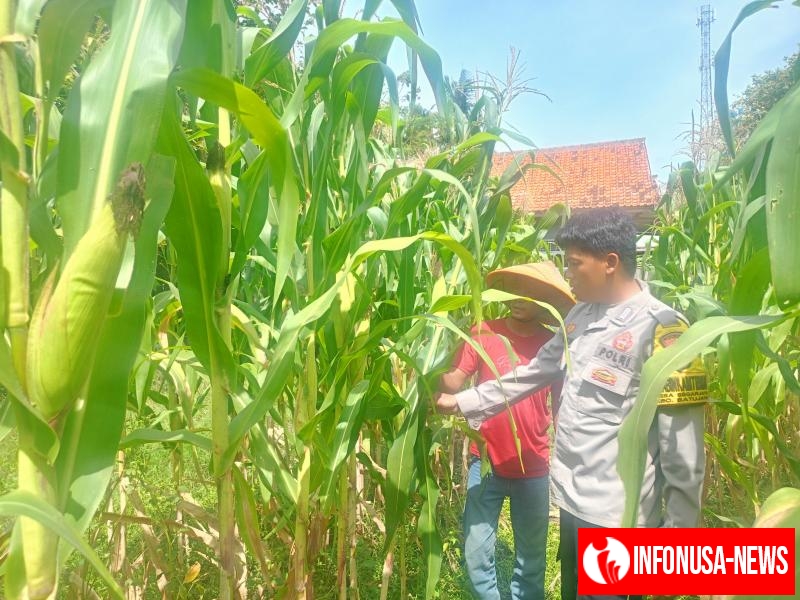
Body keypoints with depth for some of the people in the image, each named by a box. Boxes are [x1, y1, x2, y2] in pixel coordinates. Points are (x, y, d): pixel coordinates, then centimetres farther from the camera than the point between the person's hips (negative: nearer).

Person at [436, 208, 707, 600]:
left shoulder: (660, 330, -18)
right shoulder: (580, 316, 6)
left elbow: (683, 449, -17)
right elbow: (532, 373, 14)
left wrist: (677, 538, -15)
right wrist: (463, 402, 13)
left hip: (616, 516, -7)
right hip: (572, 501, 8)